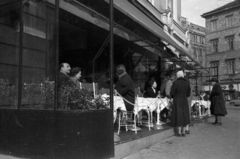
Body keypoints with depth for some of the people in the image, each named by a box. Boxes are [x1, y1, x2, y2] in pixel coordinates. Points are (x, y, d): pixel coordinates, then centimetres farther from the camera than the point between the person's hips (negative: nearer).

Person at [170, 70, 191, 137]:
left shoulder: (175, 82, -13)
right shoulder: (187, 82, 1)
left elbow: (172, 93, -11)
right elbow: (188, 93, 6)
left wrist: (173, 96, 11)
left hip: (177, 101, -4)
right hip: (184, 100, 4)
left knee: (178, 116, 3)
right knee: (184, 115, 11)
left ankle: (179, 132, 6)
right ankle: (184, 132, 15)